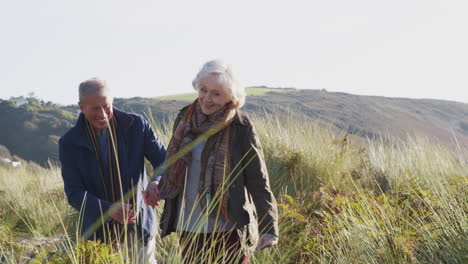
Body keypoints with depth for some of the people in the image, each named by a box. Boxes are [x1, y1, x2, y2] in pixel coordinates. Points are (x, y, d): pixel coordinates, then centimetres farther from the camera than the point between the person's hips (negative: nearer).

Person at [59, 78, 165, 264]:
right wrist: (109, 211, -32)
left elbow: (164, 161, -9)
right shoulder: (69, 143, -9)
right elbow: (74, 193, -13)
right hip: (99, 229, 0)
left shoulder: (136, 125, -9)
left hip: (139, 221, 0)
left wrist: (157, 182, -34)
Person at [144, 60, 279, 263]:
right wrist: (158, 186, 1)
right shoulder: (185, 118, 3)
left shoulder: (240, 128, -11)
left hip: (228, 230, -5)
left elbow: (258, 181, -11)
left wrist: (269, 229, -18)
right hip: (189, 228, 5)